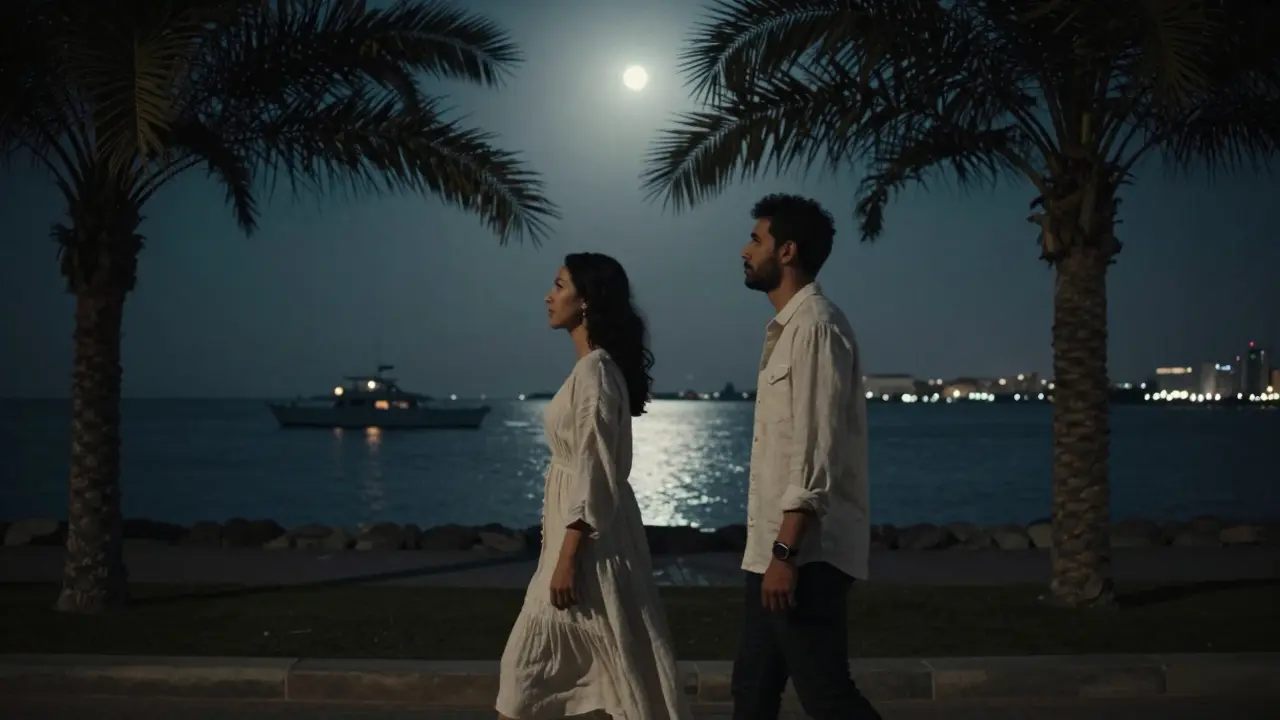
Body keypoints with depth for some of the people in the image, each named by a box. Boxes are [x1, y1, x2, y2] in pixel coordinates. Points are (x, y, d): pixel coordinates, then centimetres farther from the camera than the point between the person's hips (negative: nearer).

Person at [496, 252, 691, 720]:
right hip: (581, 533, 10)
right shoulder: (594, 368, 13)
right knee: (529, 663, 11)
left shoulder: (594, 371, -16)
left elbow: (594, 472, -21)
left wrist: (568, 557, -21)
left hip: (588, 538, -10)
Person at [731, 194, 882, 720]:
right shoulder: (787, 327, 17)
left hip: (805, 554, -10)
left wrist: (787, 552, -24)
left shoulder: (815, 325, -13)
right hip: (774, 549, 10)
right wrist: (773, 550, 20)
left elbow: (817, 450, -21)